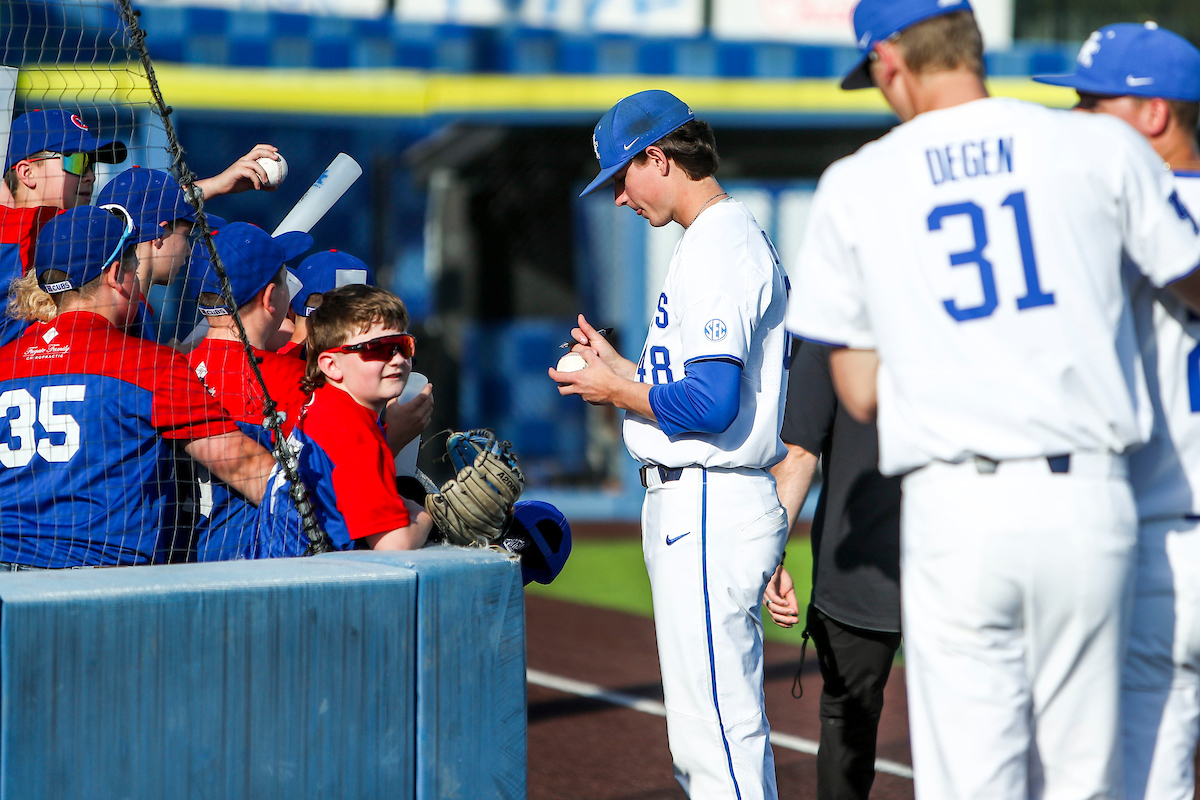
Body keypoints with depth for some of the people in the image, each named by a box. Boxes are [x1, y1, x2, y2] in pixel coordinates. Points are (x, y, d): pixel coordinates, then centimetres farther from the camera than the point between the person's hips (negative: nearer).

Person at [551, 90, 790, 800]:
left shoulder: (720, 244, -14)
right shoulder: (738, 236, 19)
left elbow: (711, 403, -23)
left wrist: (617, 392, -9)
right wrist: (621, 368, 19)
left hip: (710, 503, -11)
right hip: (695, 502, 11)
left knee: (717, 731, -11)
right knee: (720, 731, 14)